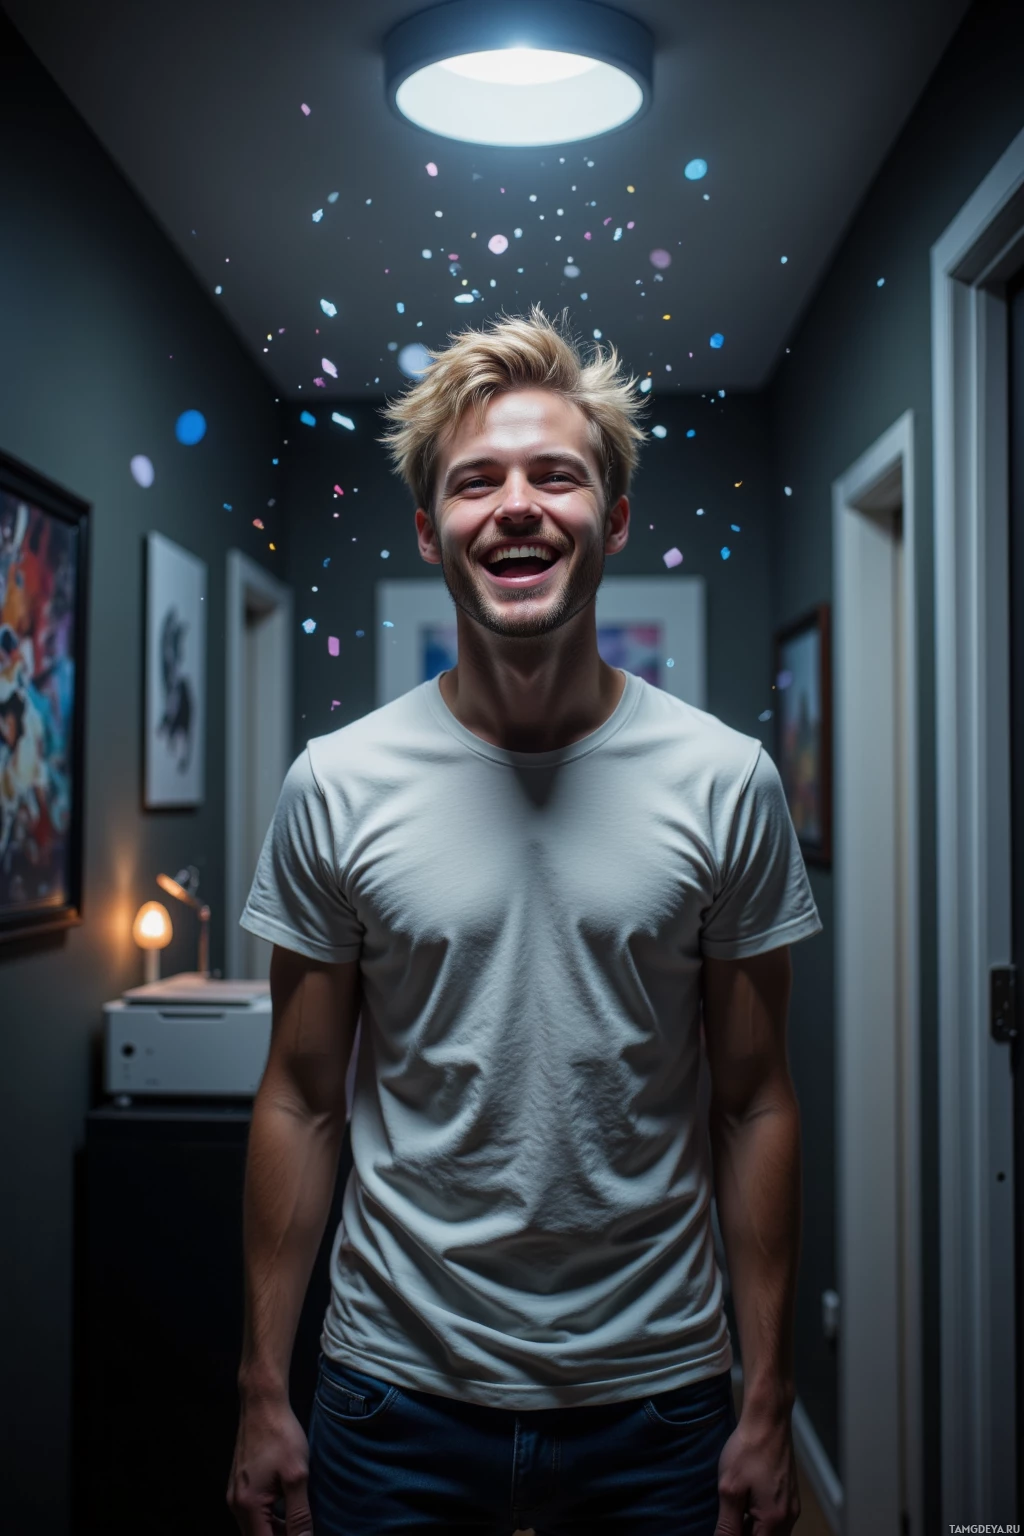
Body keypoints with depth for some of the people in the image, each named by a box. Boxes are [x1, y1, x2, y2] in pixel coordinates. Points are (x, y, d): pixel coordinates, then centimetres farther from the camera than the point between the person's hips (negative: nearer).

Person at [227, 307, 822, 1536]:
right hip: (397, 1392, 0)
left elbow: (753, 1104, -3)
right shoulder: (336, 784, -7)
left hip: (658, 1396, 1)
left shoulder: (727, 783, -7)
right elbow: (302, 1102, -2)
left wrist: (770, 1403, 0)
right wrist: (262, 1395, 0)